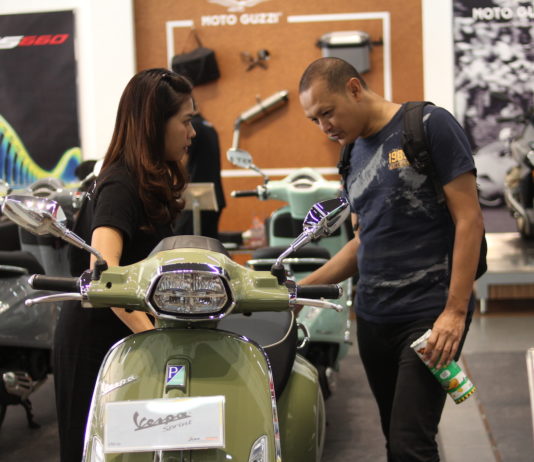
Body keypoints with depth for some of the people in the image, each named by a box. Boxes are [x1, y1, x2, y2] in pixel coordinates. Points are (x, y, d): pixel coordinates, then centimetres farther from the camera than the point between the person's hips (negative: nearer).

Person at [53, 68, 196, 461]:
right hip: (97, 339, -9)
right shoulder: (120, 186, -19)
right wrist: (151, 333, -46)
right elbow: (103, 268, -35)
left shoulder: (151, 182, 10)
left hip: (124, 336, 9)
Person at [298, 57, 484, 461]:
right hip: (373, 318, 7)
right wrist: (302, 287, 12)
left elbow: (469, 219, -11)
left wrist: (456, 310, -16)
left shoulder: (429, 125, -7)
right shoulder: (354, 154, 15)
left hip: (430, 317, -7)